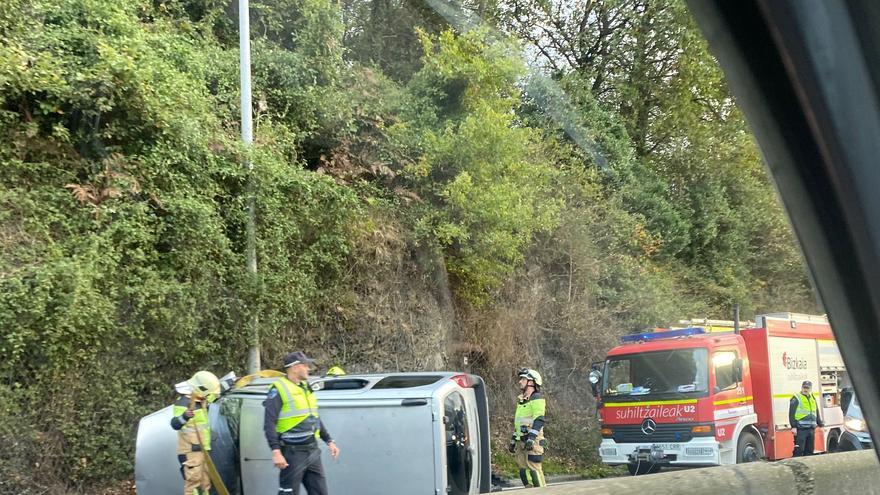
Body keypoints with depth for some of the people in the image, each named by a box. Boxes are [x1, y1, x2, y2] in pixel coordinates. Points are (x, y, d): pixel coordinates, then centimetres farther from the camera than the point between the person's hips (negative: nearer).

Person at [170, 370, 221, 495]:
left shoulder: (201, 401, 11)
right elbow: (175, 424, -32)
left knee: (205, 483, 15)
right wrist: (185, 416, -51)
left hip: (202, 450, 10)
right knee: (193, 481, -13)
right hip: (190, 451, -10)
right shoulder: (183, 402, -18)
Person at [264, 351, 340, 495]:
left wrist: (329, 441, 20)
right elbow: (269, 424, -16)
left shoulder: (306, 387, 14)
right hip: (293, 453, -8)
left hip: (313, 451, 8)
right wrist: (276, 452, -23)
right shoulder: (279, 389, -10)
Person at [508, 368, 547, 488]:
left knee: (534, 469, -11)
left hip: (532, 441, -9)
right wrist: (513, 440, 25)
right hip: (521, 441, 9)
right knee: (523, 470, 7)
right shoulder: (521, 400, 21)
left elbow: (539, 420, -17)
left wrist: (531, 438, -25)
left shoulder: (537, 398, -7)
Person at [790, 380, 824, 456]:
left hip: (811, 429, 7)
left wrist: (821, 424, 20)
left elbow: (817, 414, 26)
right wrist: (793, 426, -17)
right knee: (799, 450, -11)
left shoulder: (813, 399, 18)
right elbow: (792, 414, -10)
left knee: (809, 450, 12)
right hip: (800, 429, -7)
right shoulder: (796, 399, -4)